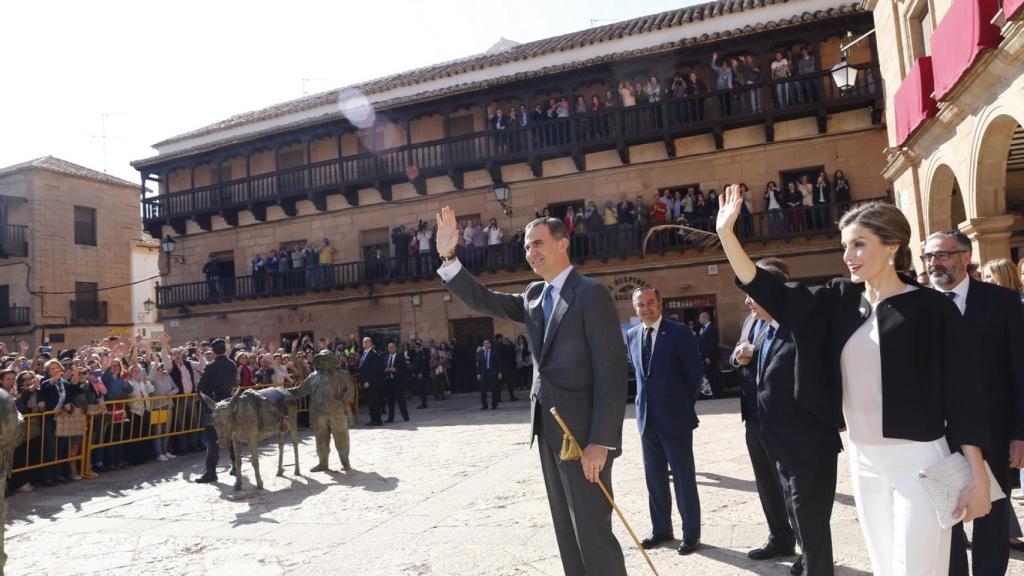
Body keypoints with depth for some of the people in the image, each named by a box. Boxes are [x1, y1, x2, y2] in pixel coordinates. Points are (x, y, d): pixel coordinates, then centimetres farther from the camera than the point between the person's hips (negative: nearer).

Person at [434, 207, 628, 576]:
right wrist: (448, 257, 2)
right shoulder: (534, 297, 12)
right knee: (567, 531, 16)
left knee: (593, 532, -2)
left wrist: (601, 441, -20)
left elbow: (611, 371, -17)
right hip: (549, 430, 8)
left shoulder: (591, 294, -12)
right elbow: (483, 301, 14)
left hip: (582, 432, -8)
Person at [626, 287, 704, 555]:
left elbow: (695, 372, -5)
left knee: (683, 476, 4)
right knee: (654, 476, 13)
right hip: (646, 415, 5)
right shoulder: (631, 335, 6)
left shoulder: (679, 332, -9)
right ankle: (661, 528, 26)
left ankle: (691, 533, 16)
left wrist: (685, 405, 0)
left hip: (674, 415, -5)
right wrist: (645, 401, 11)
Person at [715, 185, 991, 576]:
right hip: (863, 460, 5)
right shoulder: (840, 301, 3)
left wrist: (978, 477, -9)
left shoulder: (931, 308, -9)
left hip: (917, 462, -5)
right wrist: (725, 232, -11)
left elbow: (961, 394, -8)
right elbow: (768, 291, -2)